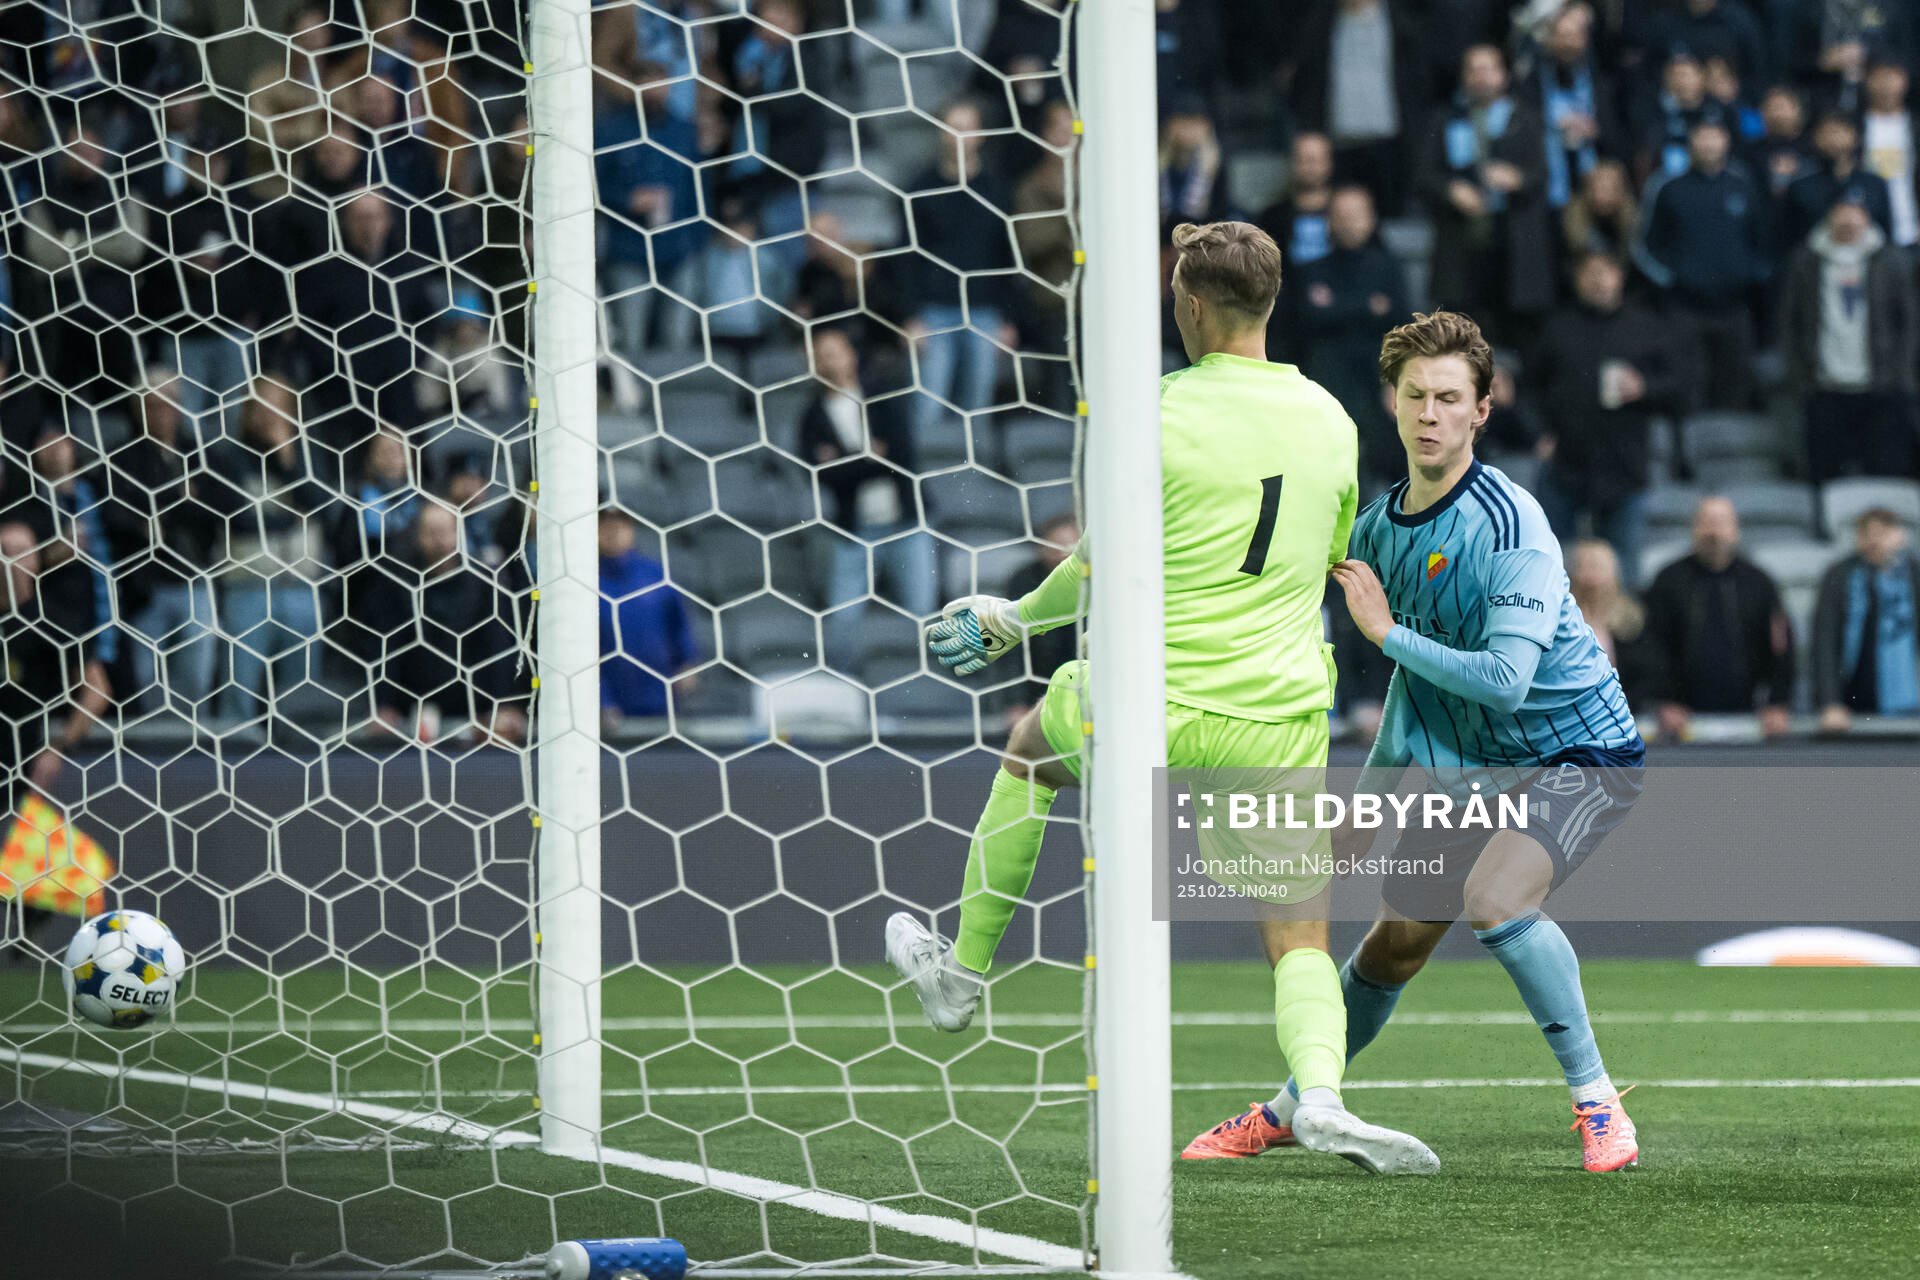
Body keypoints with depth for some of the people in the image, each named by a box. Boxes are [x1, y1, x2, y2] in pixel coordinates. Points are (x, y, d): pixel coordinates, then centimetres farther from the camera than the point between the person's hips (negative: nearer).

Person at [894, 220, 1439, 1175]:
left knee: (1031, 746, 30)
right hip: (1283, 721, 3)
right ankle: (1321, 1096, -25)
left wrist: (1014, 620, 12)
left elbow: (1103, 574, -5)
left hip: (1157, 710, -2)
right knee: (1301, 941, 5)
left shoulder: (1161, 415, -10)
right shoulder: (1330, 422, 6)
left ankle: (962, 974, 40)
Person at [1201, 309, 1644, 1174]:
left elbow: (1504, 678, -33)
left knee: (1493, 898, -31)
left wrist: (1387, 632, -26)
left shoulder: (1508, 526, -24)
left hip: (1578, 752, -7)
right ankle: (1291, 1110, 34)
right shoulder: (1381, 523, 1)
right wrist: (1384, 778, 18)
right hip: (1475, 765, 7)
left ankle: (1596, 1102, -21)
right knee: (1395, 942, 12)